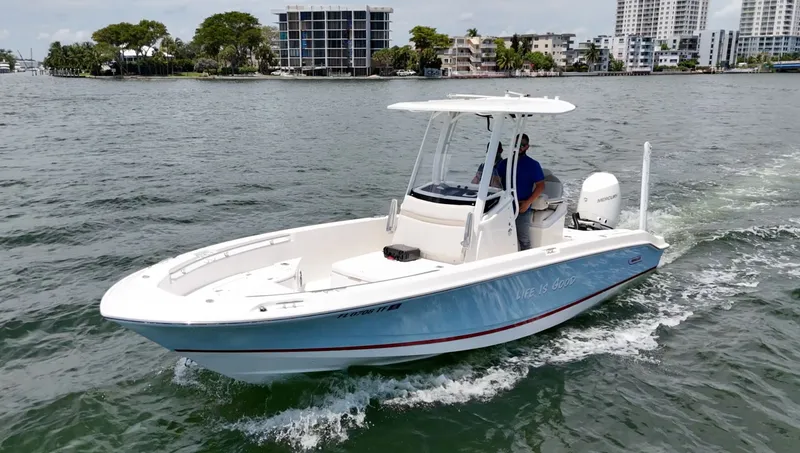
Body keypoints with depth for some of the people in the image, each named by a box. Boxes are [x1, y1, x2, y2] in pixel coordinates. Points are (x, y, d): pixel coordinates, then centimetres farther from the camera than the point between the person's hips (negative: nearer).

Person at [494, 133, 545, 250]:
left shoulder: (533, 165, 0)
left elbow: (540, 186, -3)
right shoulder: (504, 163, 11)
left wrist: (528, 202, -14)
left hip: (523, 208, -4)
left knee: (524, 240, 1)